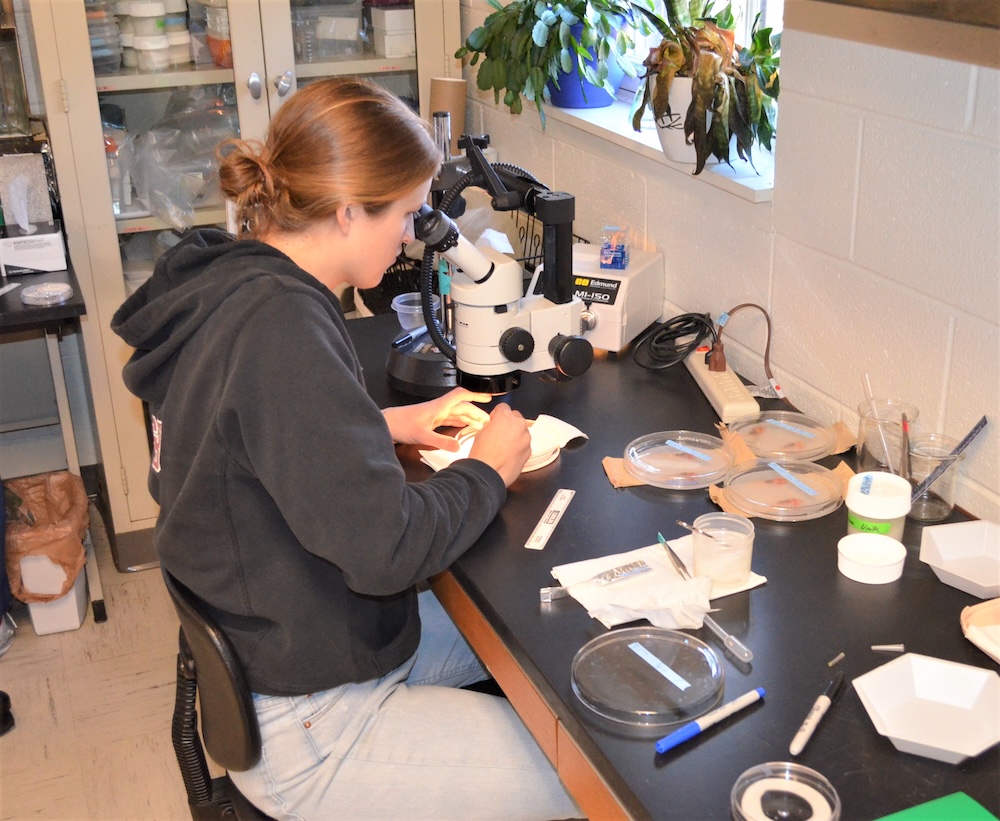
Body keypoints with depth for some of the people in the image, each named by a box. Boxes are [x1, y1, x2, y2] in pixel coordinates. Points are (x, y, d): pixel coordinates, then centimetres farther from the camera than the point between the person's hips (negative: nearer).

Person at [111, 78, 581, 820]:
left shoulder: (224, 281, 1)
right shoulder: (282, 326, -29)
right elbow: (384, 548, -29)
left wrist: (386, 426, 7)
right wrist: (488, 470, -12)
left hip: (265, 639, 10)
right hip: (309, 720, -10)